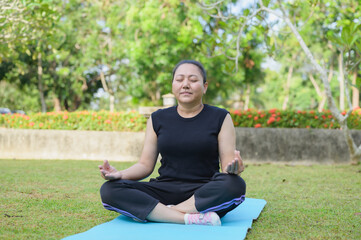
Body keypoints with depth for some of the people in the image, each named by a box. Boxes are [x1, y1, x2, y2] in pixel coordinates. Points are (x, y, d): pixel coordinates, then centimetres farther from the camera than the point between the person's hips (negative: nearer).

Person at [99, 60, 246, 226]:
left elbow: (227, 164, 0)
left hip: (204, 193, -2)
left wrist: (233, 168, -25)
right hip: (165, 190, 2)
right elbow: (145, 165, 11)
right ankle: (193, 218, -30)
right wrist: (120, 174, -10)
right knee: (109, 190, -22)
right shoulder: (157, 119, 12)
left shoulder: (220, 118, 5)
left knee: (235, 185, -35)